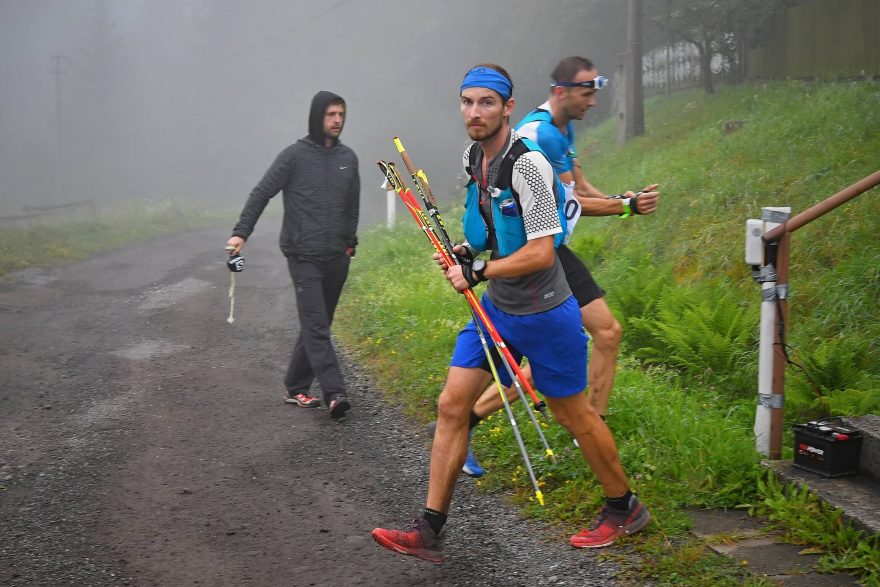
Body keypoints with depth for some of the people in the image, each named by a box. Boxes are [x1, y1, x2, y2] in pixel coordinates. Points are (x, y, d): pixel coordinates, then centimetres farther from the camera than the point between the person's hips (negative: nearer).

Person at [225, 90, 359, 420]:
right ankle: (334, 393, -15)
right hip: (304, 257, -5)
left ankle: (296, 388, 19)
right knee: (316, 327, -11)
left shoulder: (348, 158, 11)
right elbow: (262, 194, -4)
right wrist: (241, 232, -12)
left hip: (337, 258, 5)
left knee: (316, 326, 10)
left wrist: (350, 242, 17)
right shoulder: (295, 155, -4)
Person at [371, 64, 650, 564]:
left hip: (544, 313, -8)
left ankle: (625, 508, 30)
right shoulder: (474, 156, 5)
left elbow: (540, 252, -24)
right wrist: (468, 250, 4)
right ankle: (429, 532, 4)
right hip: (495, 308, 8)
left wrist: (475, 273, -18)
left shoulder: (527, 164, -22)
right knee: (452, 405, 0)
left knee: (574, 414, 8)